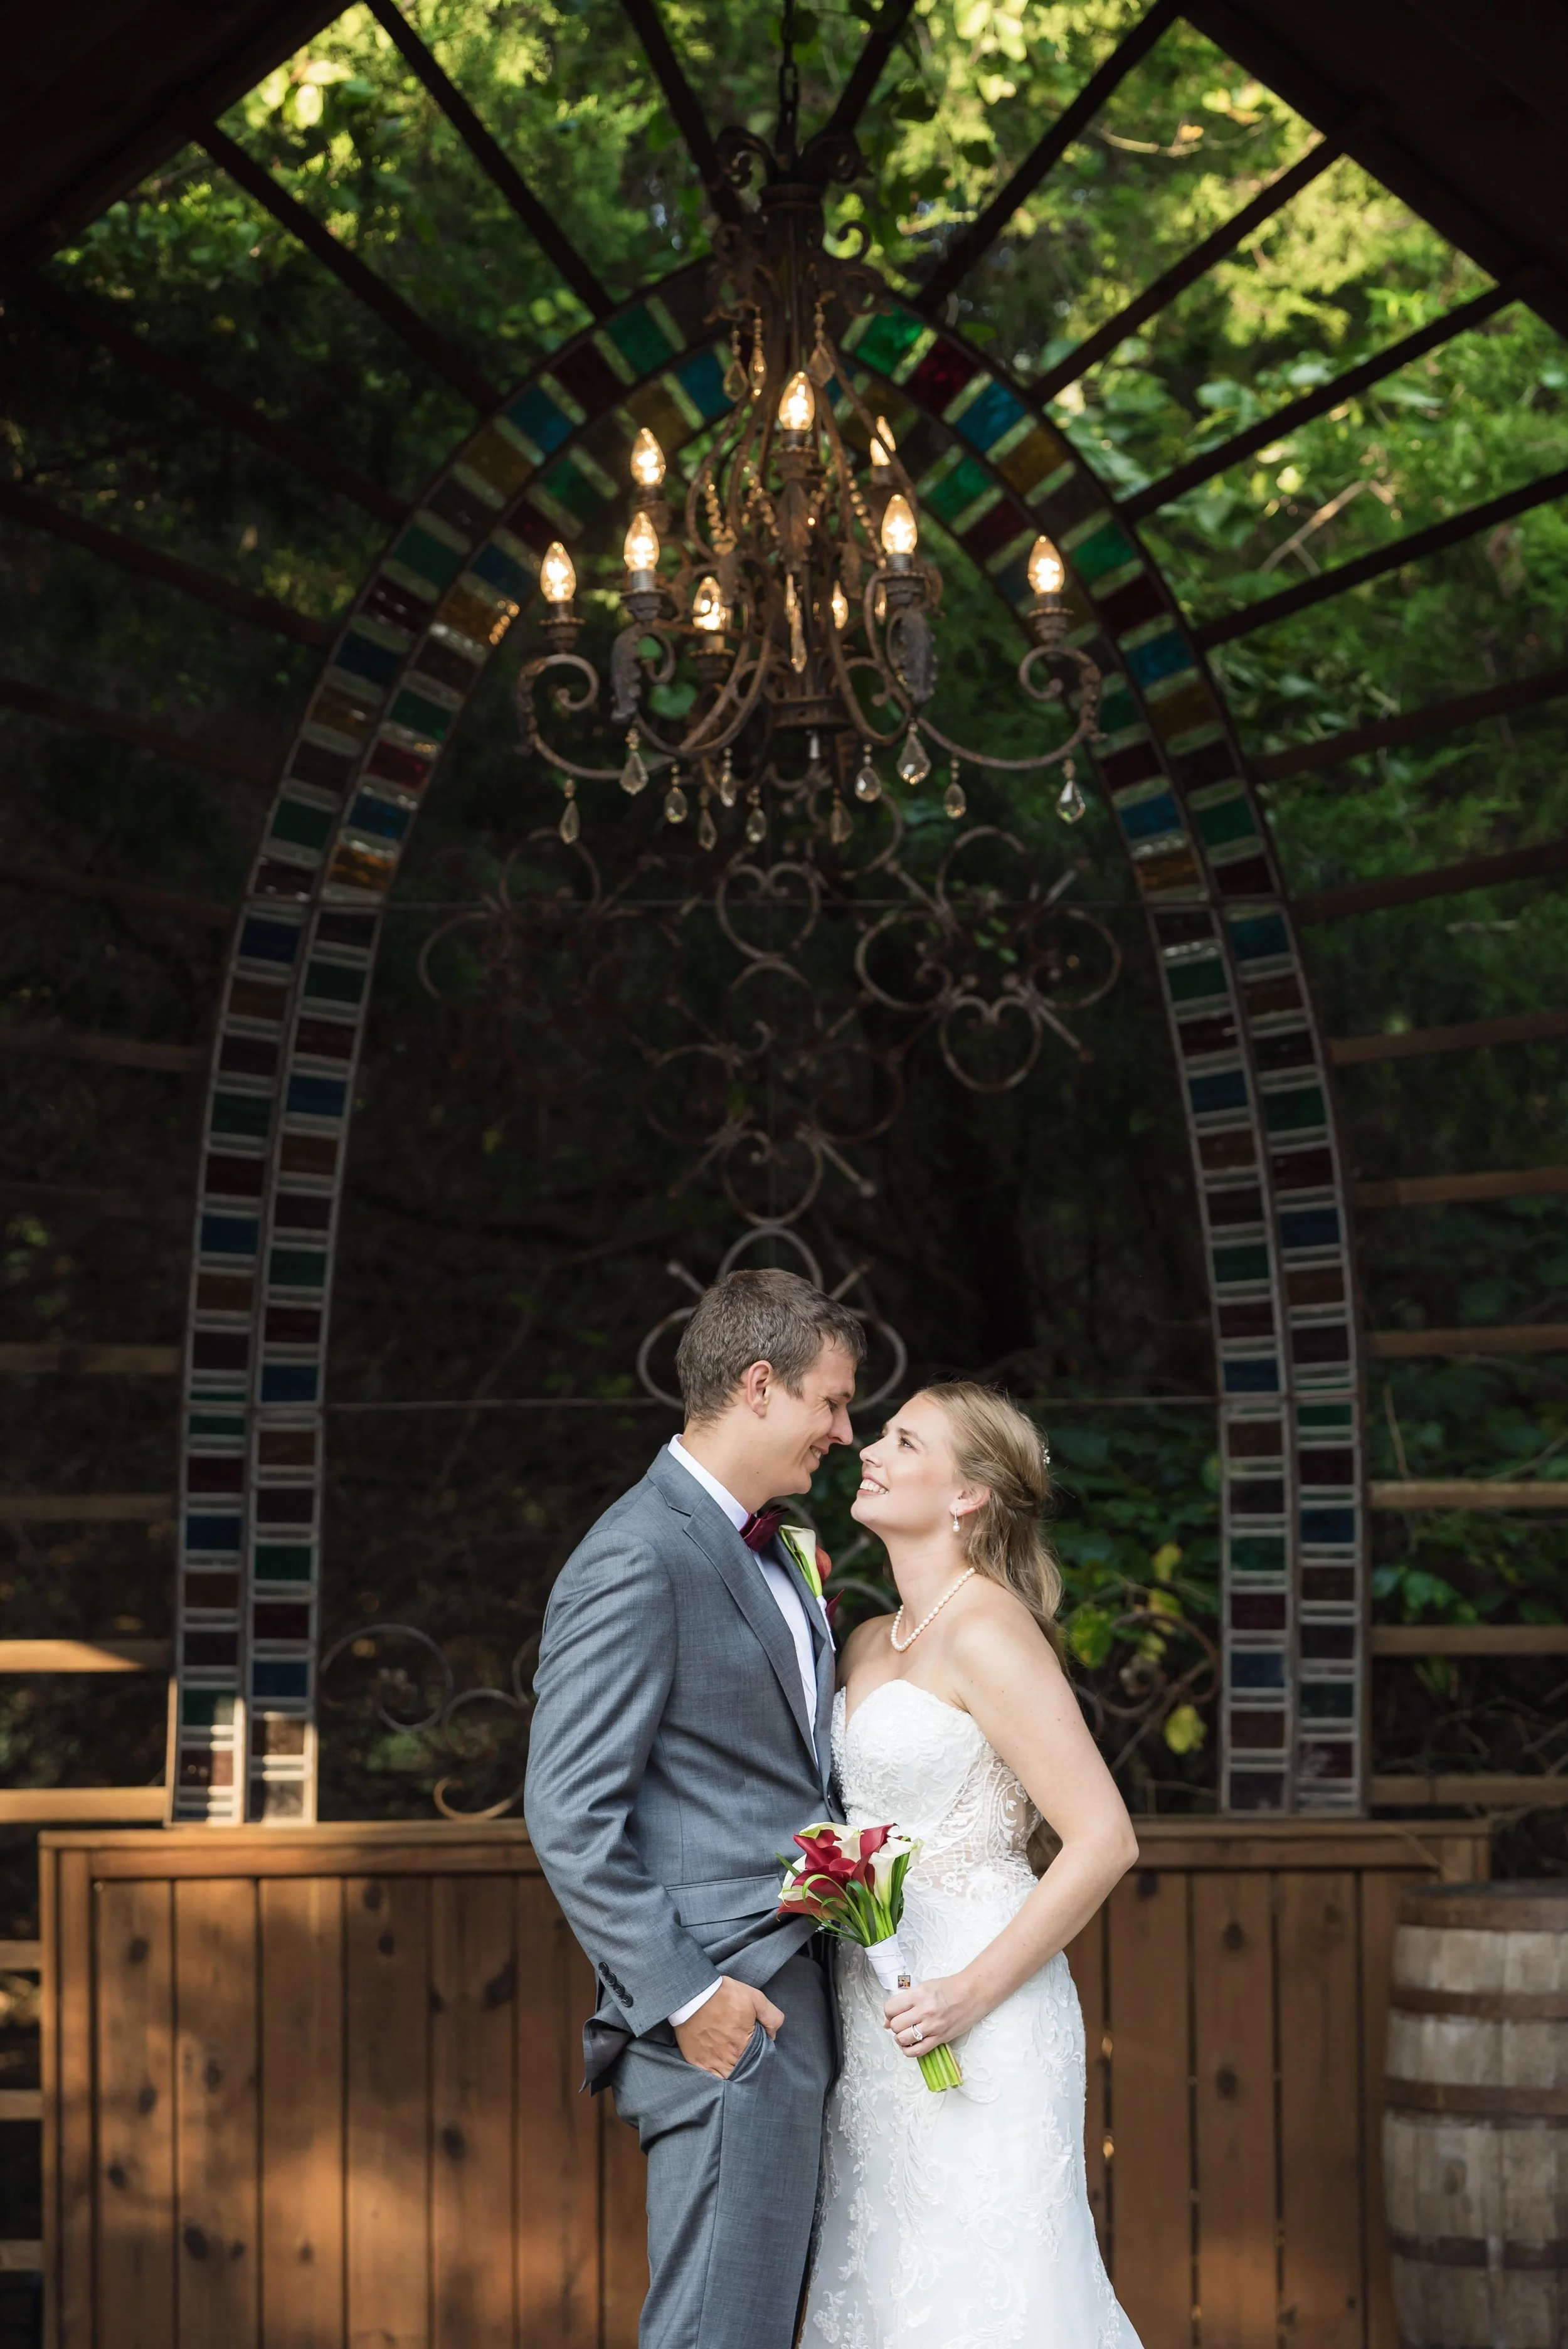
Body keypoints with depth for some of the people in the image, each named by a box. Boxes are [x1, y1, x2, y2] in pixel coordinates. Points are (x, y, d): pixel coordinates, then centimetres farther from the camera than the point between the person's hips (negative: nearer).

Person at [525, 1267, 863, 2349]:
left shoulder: (772, 1549, 17)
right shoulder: (638, 1561, -13)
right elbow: (570, 1815, -16)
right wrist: (685, 1996, -18)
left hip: (797, 2005, 9)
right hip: (729, 2016, -9)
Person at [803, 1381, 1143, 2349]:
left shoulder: (988, 1630, -13)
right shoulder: (870, 1644, 13)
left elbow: (1104, 1839, -17)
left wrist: (974, 1991, -17)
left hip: (973, 2025, -8)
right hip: (881, 2020, 8)